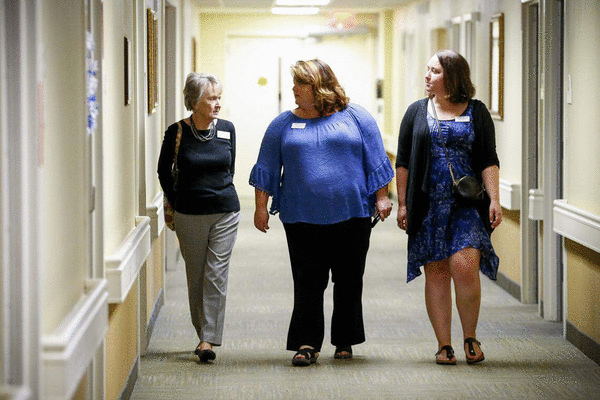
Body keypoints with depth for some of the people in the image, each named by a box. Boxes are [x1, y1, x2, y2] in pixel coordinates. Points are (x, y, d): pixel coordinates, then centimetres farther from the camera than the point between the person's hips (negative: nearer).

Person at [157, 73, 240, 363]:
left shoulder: (227, 129, 2)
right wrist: (177, 202, 8)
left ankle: (209, 339, -7)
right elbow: (164, 172, 8)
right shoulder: (177, 132, -5)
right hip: (189, 215, -1)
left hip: (225, 211, 1)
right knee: (196, 277, 6)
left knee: (216, 275, -6)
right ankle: (203, 334, 18)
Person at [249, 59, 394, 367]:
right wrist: (261, 207, 5)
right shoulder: (283, 125, 8)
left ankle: (344, 341, 18)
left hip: (352, 215, 0)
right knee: (307, 282, -4)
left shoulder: (355, 117, 5)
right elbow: (267, 169, 11)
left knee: (349, 281, 6)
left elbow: (376, 161, 6)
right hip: (303, 218, 1)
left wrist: (381, 198, 1)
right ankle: (307, 344, -1)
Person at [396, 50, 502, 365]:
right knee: (436, 272, 1)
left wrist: (494, 200, -7)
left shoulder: (476, 112, 7)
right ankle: (444, 345, 9)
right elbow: (403, 162, 11)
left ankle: (470, 336, 3)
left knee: (464, 265, -16)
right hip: (429, 206, 2)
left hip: (467, 204, -2)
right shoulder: (417, 112, 11)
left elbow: (489, 161, 4)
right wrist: (402, 204, 4)